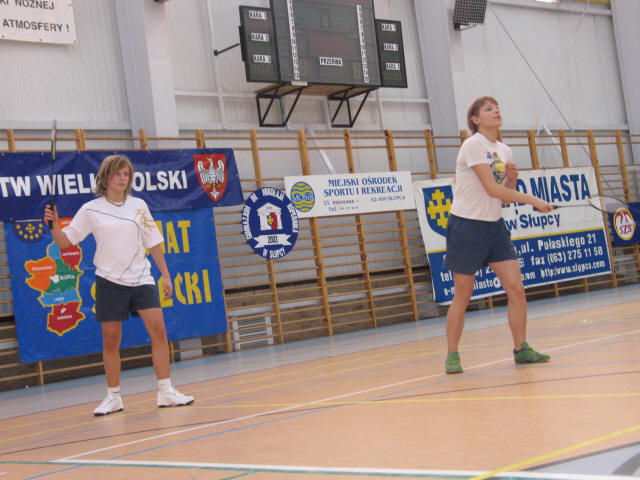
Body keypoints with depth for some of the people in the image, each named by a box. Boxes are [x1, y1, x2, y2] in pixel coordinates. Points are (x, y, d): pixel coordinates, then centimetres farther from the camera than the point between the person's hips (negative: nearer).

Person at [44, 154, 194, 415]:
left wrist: (166, 274, 8)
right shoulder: (91, 210, 1)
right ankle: (113, 397, 17)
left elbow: (153, 243, 11)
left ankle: (166, 392, -2)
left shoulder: (139, 206, 7)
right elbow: (65, 242, 2)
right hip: (110, 281, -1)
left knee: (158, 330, -9)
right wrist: (54, 224, -17)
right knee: (110, 341, 3)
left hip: (141, 278, 1)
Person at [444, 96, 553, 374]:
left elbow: (505, 197, 14)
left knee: (516, 289, -3)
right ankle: (452, 356, 13)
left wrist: (512, 179, -7)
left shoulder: (504, 151, 9)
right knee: (462, 297, 0)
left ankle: (521, 349, 9)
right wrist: (534, 201, -18)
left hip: (494, 226, 6)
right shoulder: (473, 145, -13)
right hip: (467, 226, -6)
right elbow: (491, 189, -20)